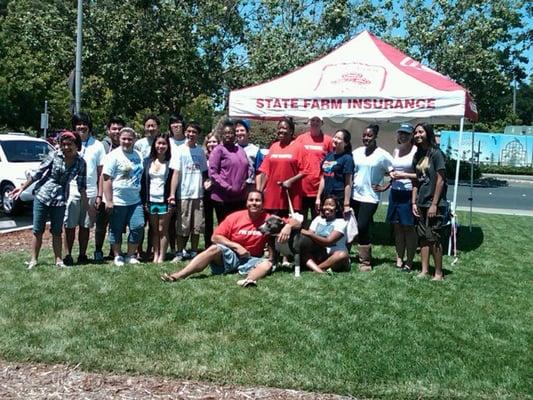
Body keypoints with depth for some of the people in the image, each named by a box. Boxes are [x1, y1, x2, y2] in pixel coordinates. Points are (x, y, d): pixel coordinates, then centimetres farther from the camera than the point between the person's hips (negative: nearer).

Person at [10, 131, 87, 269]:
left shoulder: (80, 163, -3)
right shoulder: (54, 156, -7)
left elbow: (81, 184, 2)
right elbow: (37, 173, 0)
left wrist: (86, 204, -3)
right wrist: (22, 187, 3)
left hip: (60, 200, 1)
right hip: (41, 196, 0)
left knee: (57, 232, 8)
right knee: (37, 231, 5)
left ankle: (59, 260, 16)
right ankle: (33, 260, 14)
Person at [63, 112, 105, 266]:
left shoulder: (97, 145, 6)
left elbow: (101, 172, 7)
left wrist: (99, 195, 2)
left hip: (90, 192, 1)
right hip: (71, 191, -1)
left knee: (85, 226, 8)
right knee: (69, 226, 2)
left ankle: (82, 255, 18)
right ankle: (67, 255, 10)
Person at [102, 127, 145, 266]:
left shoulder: (139, 155, 10)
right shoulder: (114, 155, -8)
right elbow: (107, 179, -12)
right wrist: (109, 201, -16)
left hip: (135, 201, 5)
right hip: (118, 201, -5)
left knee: (138, 227, 0)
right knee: (116, 230, 5)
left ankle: (130, 255, 15)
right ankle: (117, 256, 20)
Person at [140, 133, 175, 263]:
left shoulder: (170, 162, -2)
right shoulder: (147, 161, 8)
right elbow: (143, 181, 7)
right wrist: (144, 201, 1)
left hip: (164, 201, -3)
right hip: (151, 201, 3)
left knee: (163, 230, 1)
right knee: (154, 230, 9)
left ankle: (161, 257, 7)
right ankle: (155, 255, 16)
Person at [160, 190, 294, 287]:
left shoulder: (268, 219, -5)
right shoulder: (235, 217, -5)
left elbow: (293, 222, -2)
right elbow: (215, 237, -5)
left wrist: (288, 226, -27)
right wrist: (236, 246, -15)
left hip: (251, 260, 1)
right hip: (230, 256, 0)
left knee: (267, 264, -27)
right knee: (215, 249, -28)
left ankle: (249, 280, -62)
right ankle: (178, 275, -41)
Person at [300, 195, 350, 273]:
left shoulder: (340, 222, -6)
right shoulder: (318, 219, 10)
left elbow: (328, 241, -20)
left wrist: (309, 234, -28)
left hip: (334, 256, -3)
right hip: (318, 255, 4)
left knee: (343, 255, -36)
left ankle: (315, 267, -31)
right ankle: (319, 271, -39)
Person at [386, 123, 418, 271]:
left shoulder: (416, 151, -7)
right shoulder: (395, 151, 14)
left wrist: (404, 175, -17)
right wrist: (392, 174, 4)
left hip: (409, 193, -6)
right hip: (395, 192, 6)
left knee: (408, 227, -1)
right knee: (397, 227, 9)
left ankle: (409, 262, 8)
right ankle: (399, 258, 17)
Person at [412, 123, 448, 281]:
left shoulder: (436, 153, -8)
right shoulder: (417, 156, 12)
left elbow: (440, 180, -12)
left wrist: (434, 204, -15)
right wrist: (414, 203, 6)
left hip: (435, 204, -7)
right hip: (421, 204, 7)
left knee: (433, 238, -4)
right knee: (423, 237, 8)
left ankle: (439, 273, 6)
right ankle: (424, 270, 15)